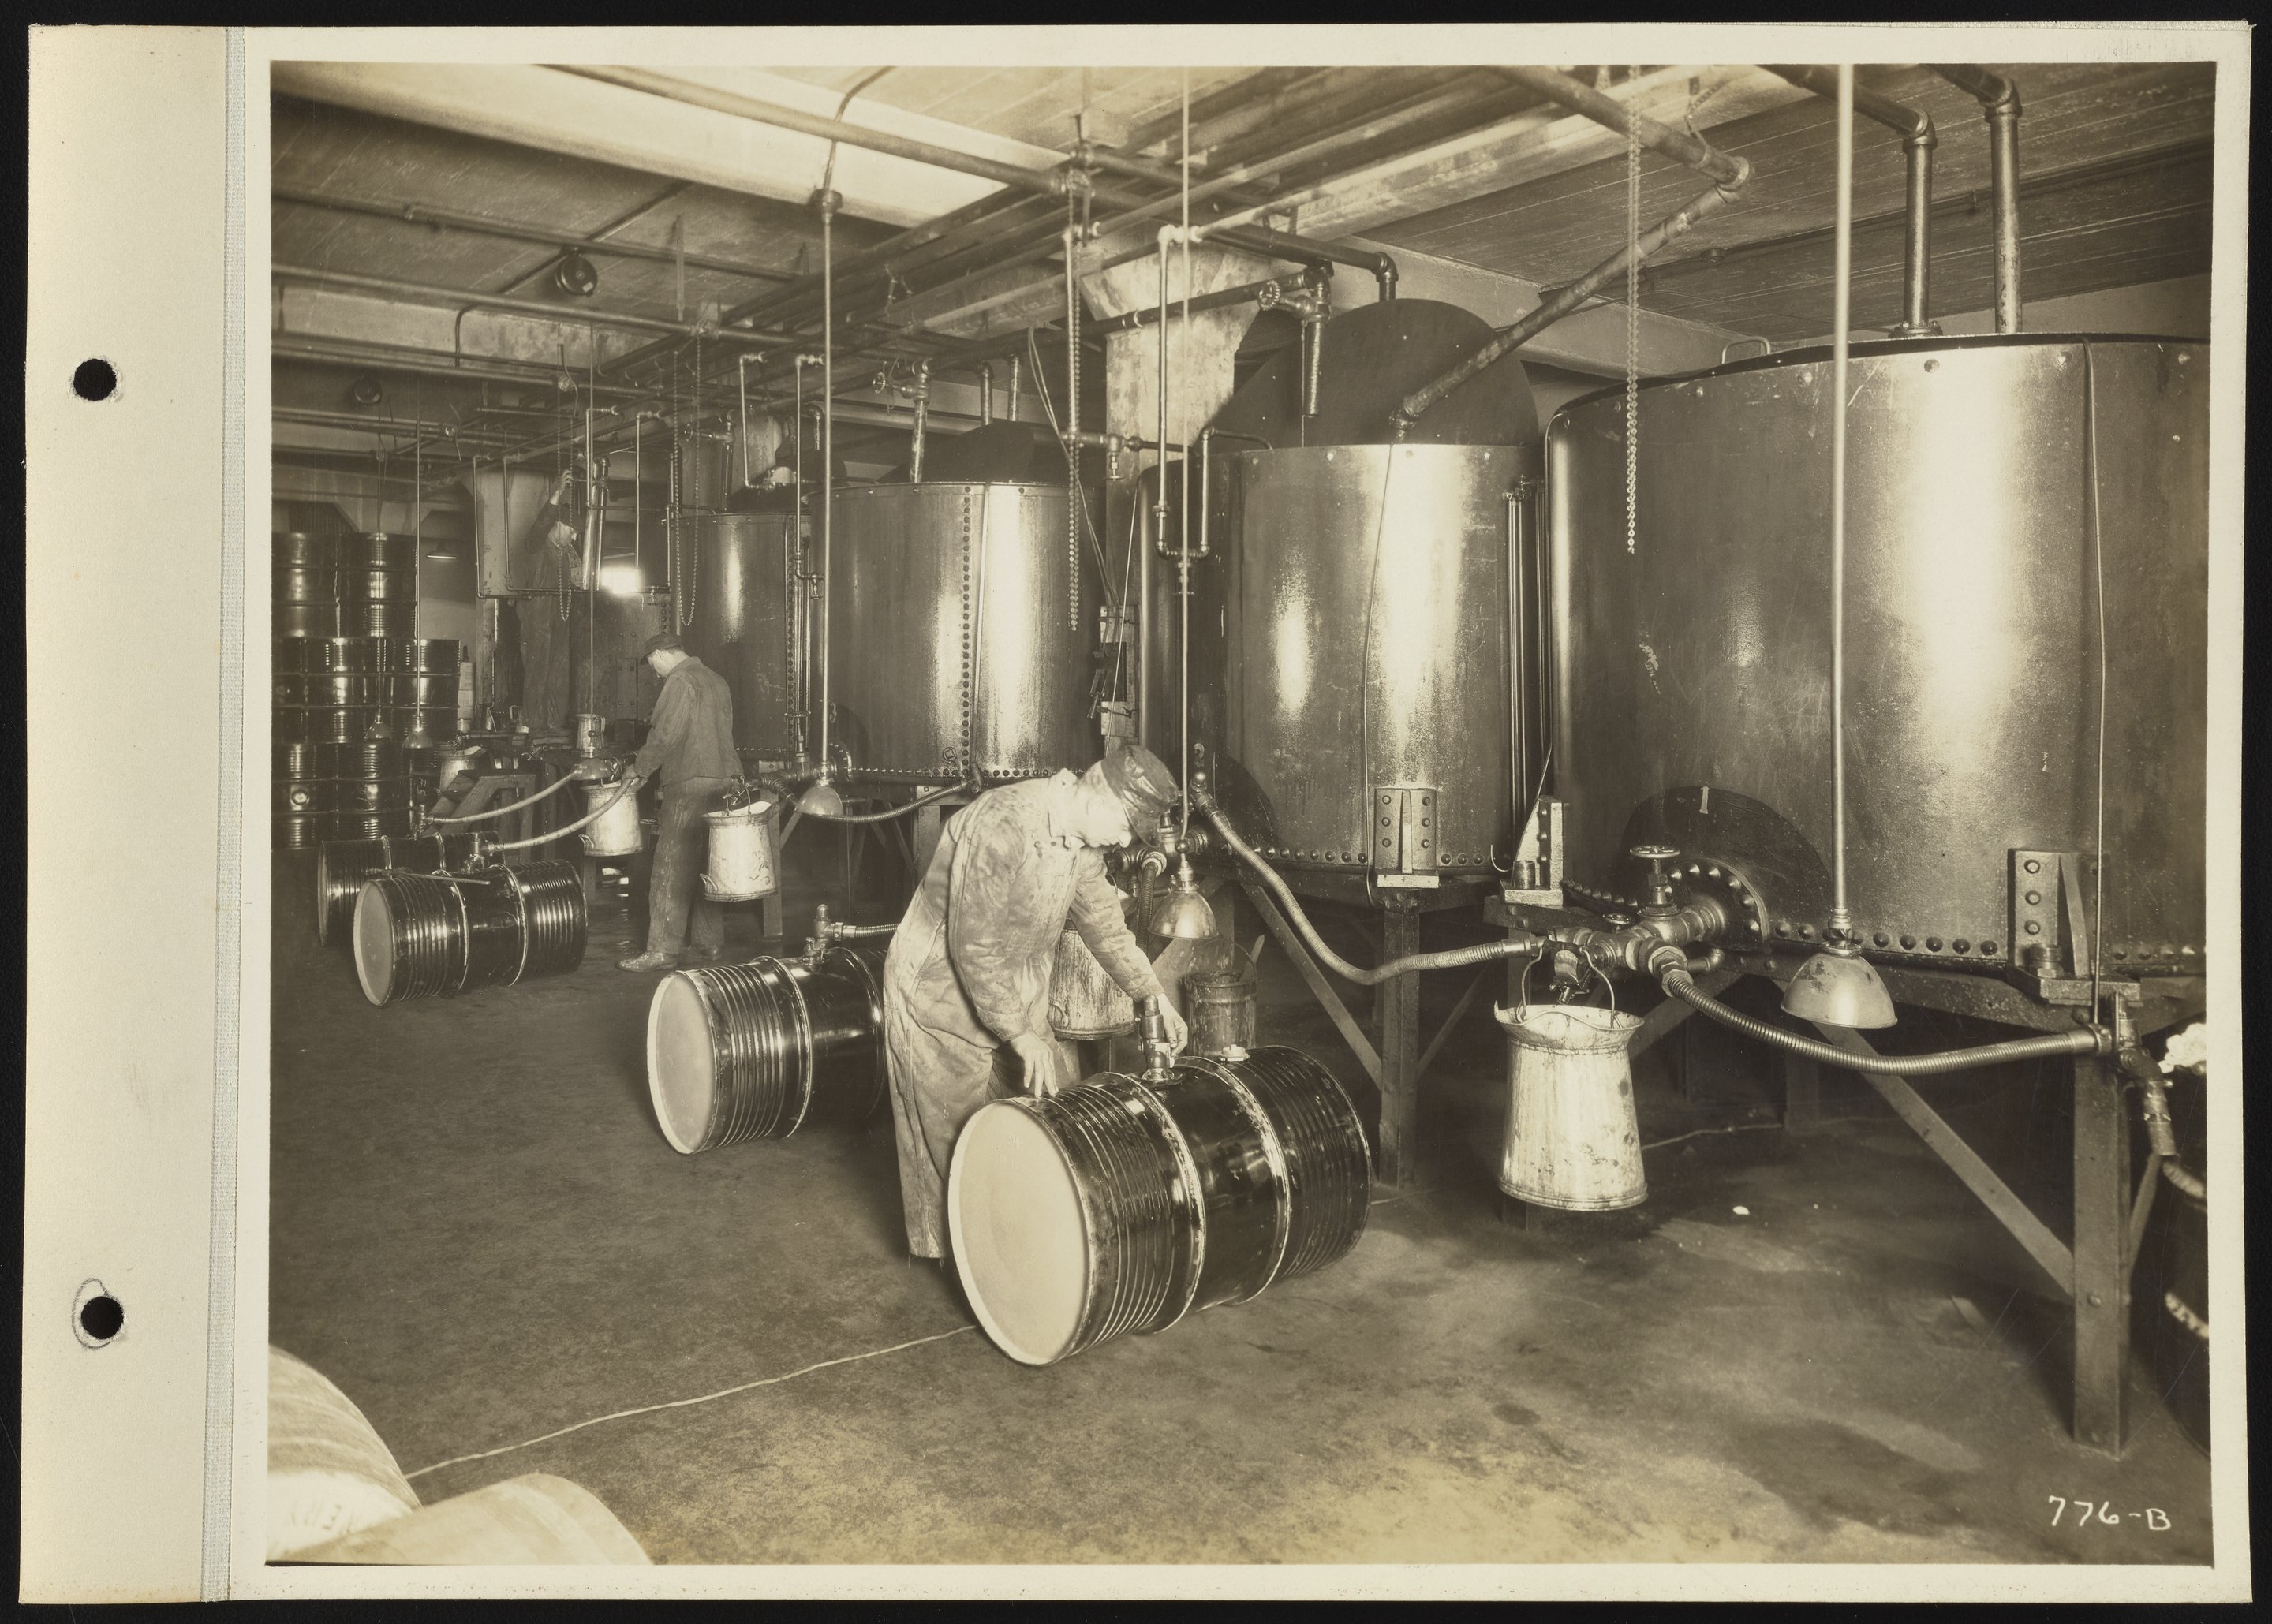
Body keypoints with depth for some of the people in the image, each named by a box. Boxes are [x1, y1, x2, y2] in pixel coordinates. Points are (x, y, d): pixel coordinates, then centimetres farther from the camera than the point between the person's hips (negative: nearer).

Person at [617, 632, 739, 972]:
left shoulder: (680, 680, -9)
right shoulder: (715, 680, 19)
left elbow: (666, 735, -17)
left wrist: (640, 769, -2)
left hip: (691, 783, -9)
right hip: (722, 781, 9)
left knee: (671, 868, -7)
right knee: (704, 866, 14)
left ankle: (662, 950, -7)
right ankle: (709, 941, 18)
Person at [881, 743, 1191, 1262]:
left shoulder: (1081, 839, -5)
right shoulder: (1002, 827, -32)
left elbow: (1105, 924, 11)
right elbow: (974, 948, -30)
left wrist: (1155, 997, 12)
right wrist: (1020, 1034, -24)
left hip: (1017, 998, 8)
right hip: (942, 993, -8)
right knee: (960, 1145, 4)